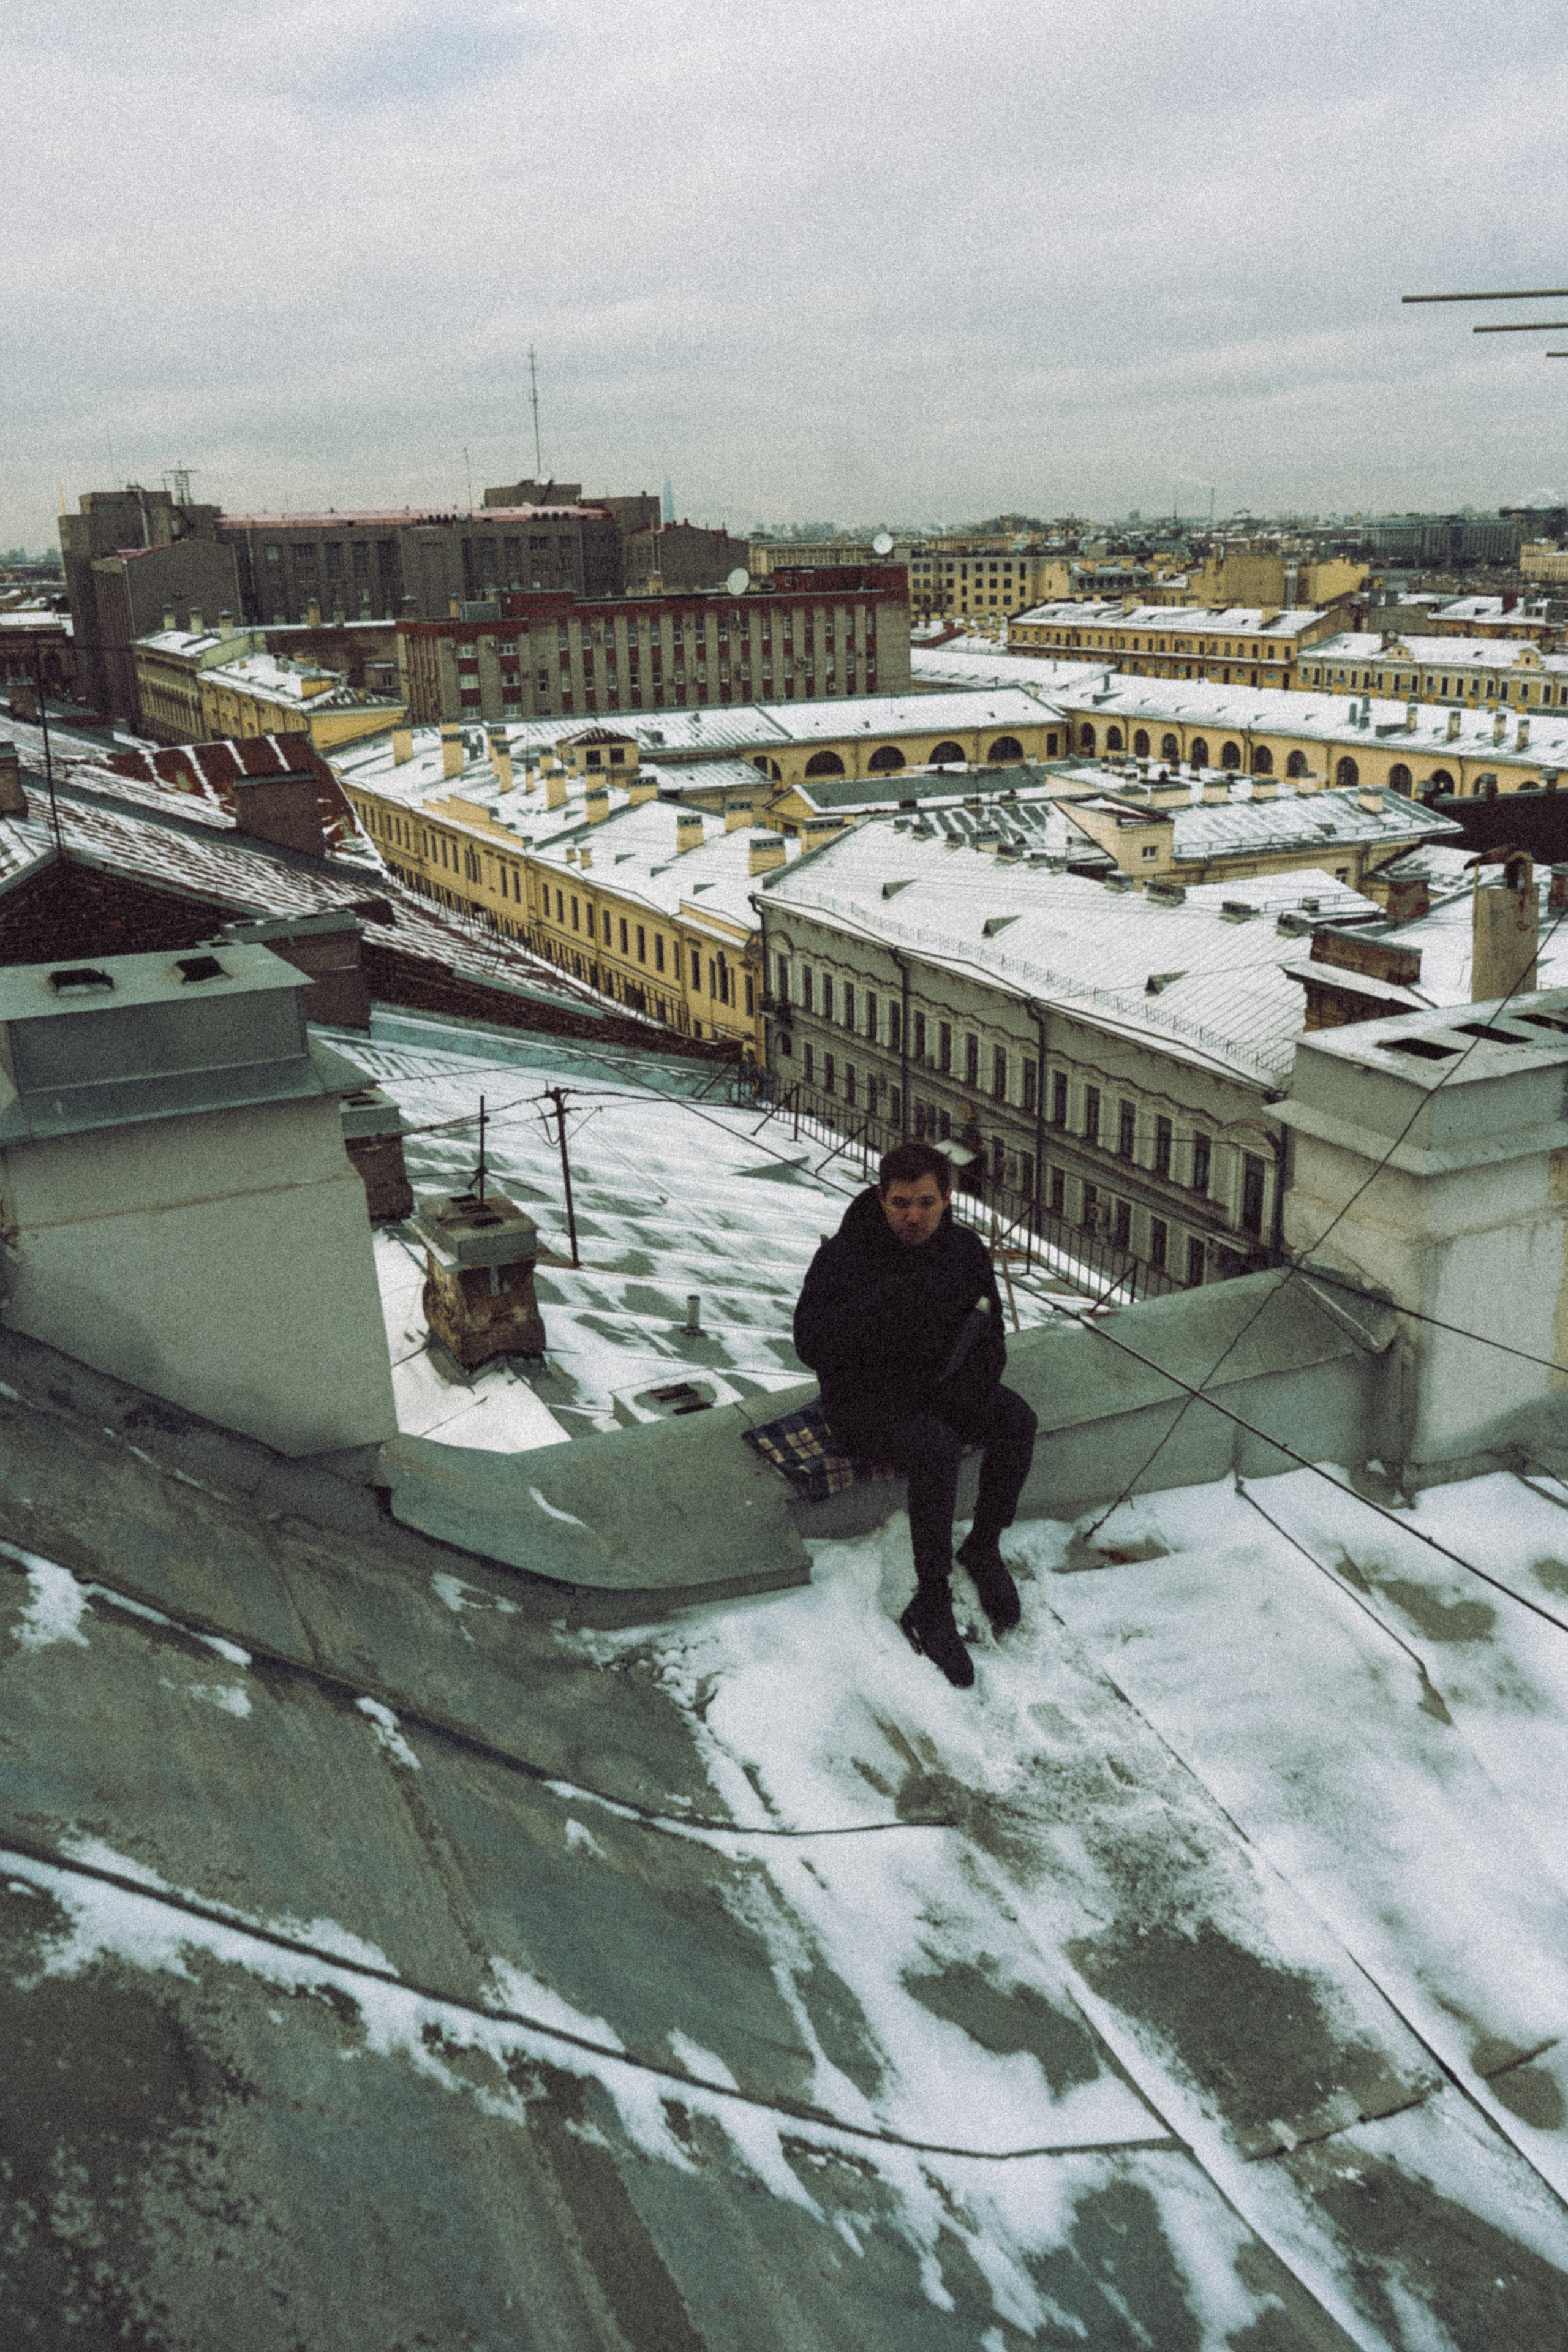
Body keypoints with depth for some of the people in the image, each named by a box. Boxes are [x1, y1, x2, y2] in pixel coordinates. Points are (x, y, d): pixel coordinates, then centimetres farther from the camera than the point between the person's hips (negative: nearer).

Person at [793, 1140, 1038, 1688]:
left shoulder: (965, 1249, -2)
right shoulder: (843, 1257, -17)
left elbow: (989, 1338, 5)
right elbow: (812, 1346, -26)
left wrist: (974, 1377, -19)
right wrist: (886, 1299, -35)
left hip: (940, 1388, 5)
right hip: (866, 1401, -5)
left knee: (1017, 1421, -24)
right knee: (937, 1448, -34)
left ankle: (984, 1547, -3)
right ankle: (930, 1607, -23)